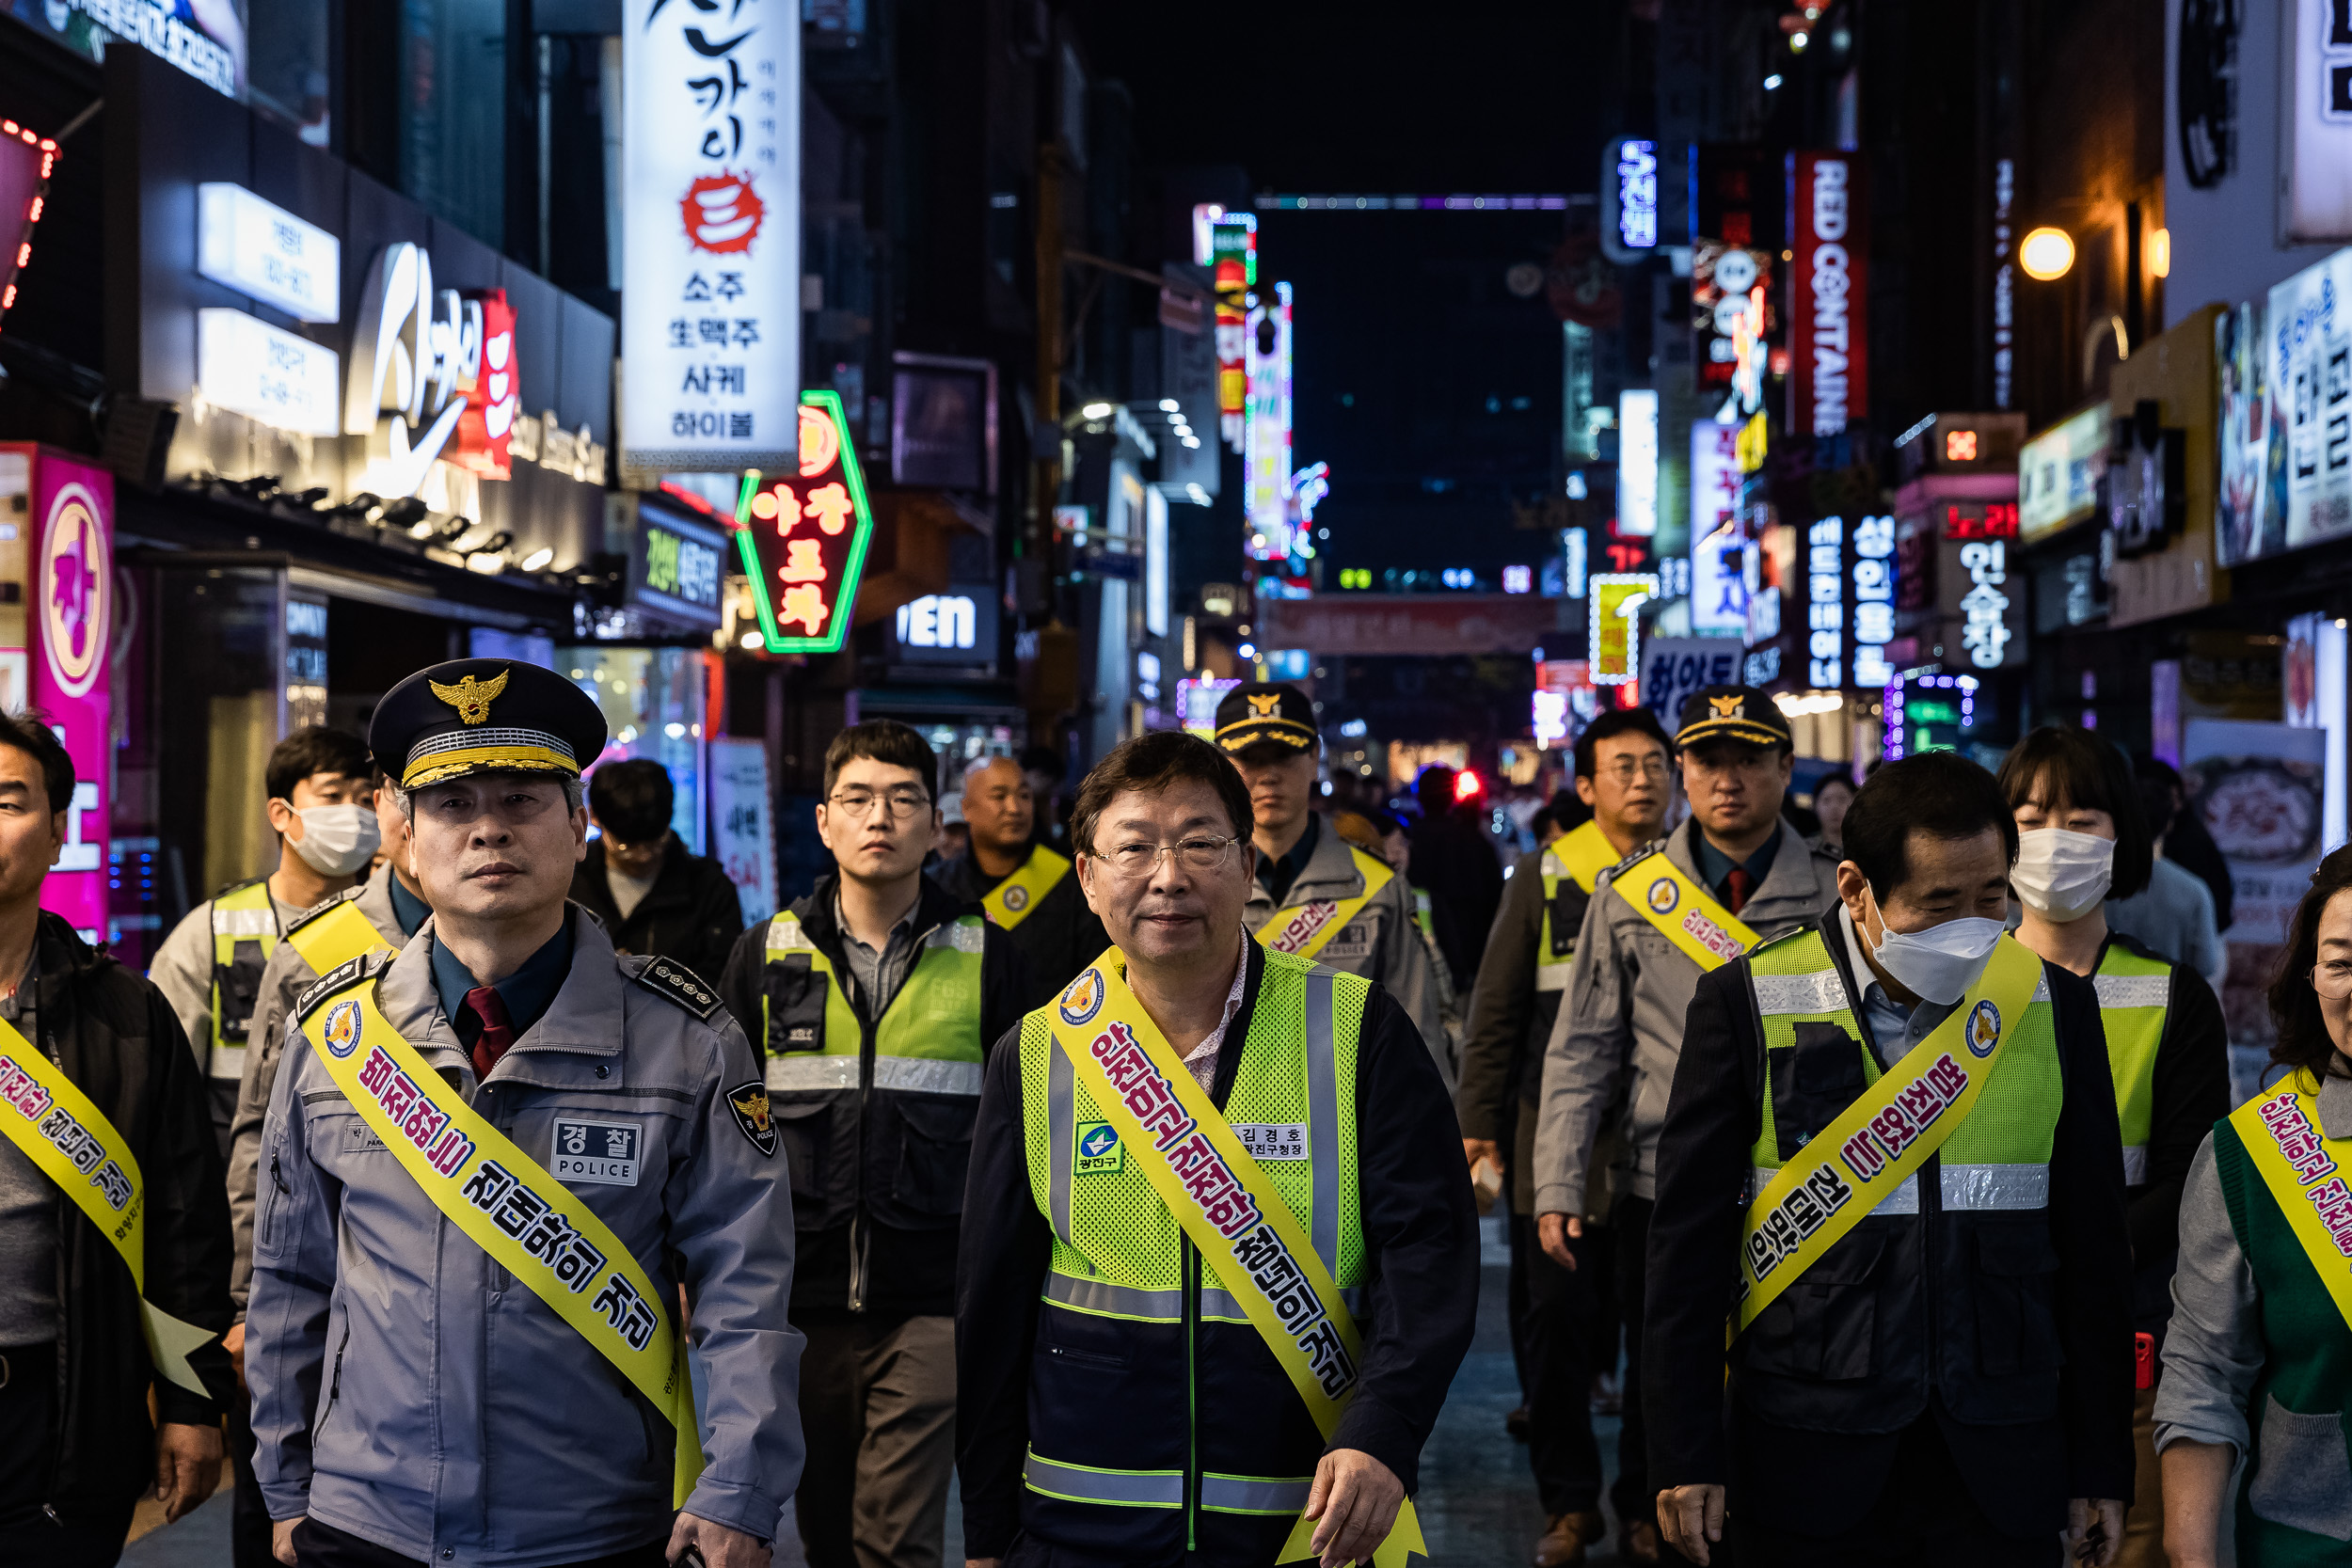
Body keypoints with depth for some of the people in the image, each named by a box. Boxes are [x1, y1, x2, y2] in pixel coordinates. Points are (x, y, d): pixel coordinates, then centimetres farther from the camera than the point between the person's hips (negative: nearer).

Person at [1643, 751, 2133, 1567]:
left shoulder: (2056, 1006, 3)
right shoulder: (1748, 1004, -4)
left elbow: (2092, 1251, 7)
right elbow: (1689, 1239, -3)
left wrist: (2102, 1468, 7)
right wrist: (1686, 1456, -6)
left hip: (2001, 1469, 2)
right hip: (1808, 1461, -2)